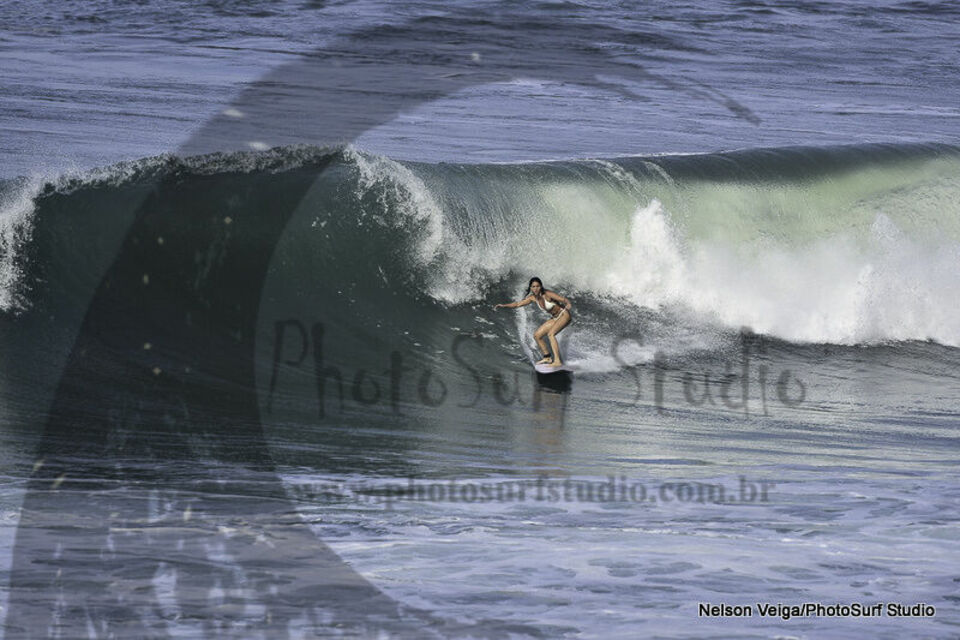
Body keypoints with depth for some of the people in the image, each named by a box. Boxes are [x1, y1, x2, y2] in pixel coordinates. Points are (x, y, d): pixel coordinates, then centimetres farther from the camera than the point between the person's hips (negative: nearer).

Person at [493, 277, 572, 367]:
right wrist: (503, 306, -11)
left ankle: (558, 361, -33)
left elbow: (564, 300, -30)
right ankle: (547, 358, 20)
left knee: (550, 334, -29)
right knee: (537, 335, 9)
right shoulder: (533, 298, -5)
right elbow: (518, 304, 1)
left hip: (564, 315, -8)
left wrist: (568, 305, -53)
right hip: (555, 318, 8)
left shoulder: (548, 294, -25)